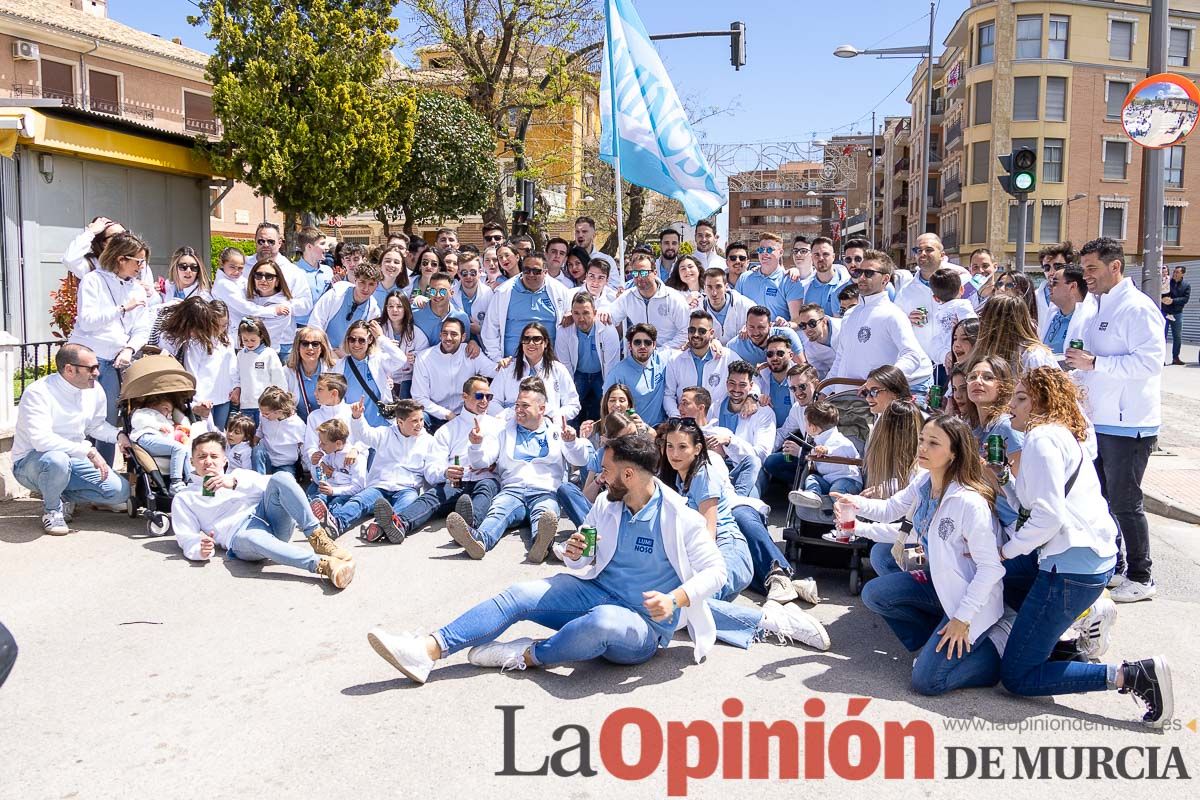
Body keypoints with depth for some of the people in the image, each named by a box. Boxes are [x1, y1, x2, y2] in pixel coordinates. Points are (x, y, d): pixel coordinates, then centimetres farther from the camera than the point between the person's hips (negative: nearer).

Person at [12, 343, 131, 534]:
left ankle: (63, 496, 11)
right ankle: (51, 509, -11)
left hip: (73, 459, 6)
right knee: (57, 460, -42)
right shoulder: (38, 392, -21)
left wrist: (119, 435, -6)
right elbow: (41, 440, -33)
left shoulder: (95, 390, -1)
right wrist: (89, 451, -35)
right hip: (30, 462, -6)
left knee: (120, 490, -13)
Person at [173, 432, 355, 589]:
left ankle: (317, 537, -36)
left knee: (281, 477, -25)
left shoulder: (237, 475, 30)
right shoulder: (183, 499, 25)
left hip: (269, 517, 3)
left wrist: (235, 483, -7)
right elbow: (187, 537, 12)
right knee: (251, 538, -42)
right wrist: (200, 550, -11)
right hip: (240, 535, -3)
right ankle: (323, 564, -57)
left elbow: (269, 485, 9)